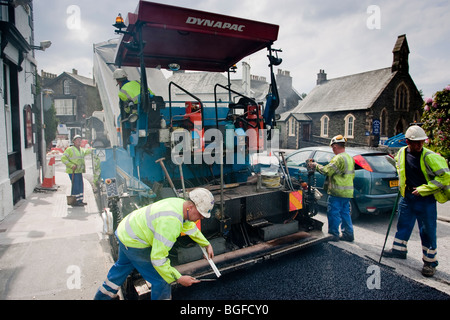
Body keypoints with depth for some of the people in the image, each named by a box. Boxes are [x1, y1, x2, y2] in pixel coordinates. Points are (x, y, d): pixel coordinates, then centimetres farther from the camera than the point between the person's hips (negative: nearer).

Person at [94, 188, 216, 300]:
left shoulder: (181, 204, -9)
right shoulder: (171, 222, -38)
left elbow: (191, 227, 12)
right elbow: (158, 258, -35)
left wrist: (207, 244, 18)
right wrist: (179, 278, -26)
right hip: (134, 242, -10)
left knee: (123, 265, 34)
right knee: (161, 280, -2)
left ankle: (103, 295, 57)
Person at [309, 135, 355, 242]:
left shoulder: (338, 158, -17)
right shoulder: (350, 158, 15)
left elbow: (327, 171, -20)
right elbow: (352, 175, 22)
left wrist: (316, 165, -7)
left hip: (337, 192, -9)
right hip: (348, 192, 9)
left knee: (333, 213, 1)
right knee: (345, 213, 16)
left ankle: (333, 234, 8)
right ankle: (348, 234, 22)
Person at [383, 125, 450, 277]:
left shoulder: (430, 157, -17)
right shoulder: (402, 153, 0)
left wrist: (423, 189, -18)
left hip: (425, 199, -5)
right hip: (407, 197, 5)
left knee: (428, 231, 4)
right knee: (403, 225, 18)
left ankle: (430, 262, 19)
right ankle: (399, 249, 36)